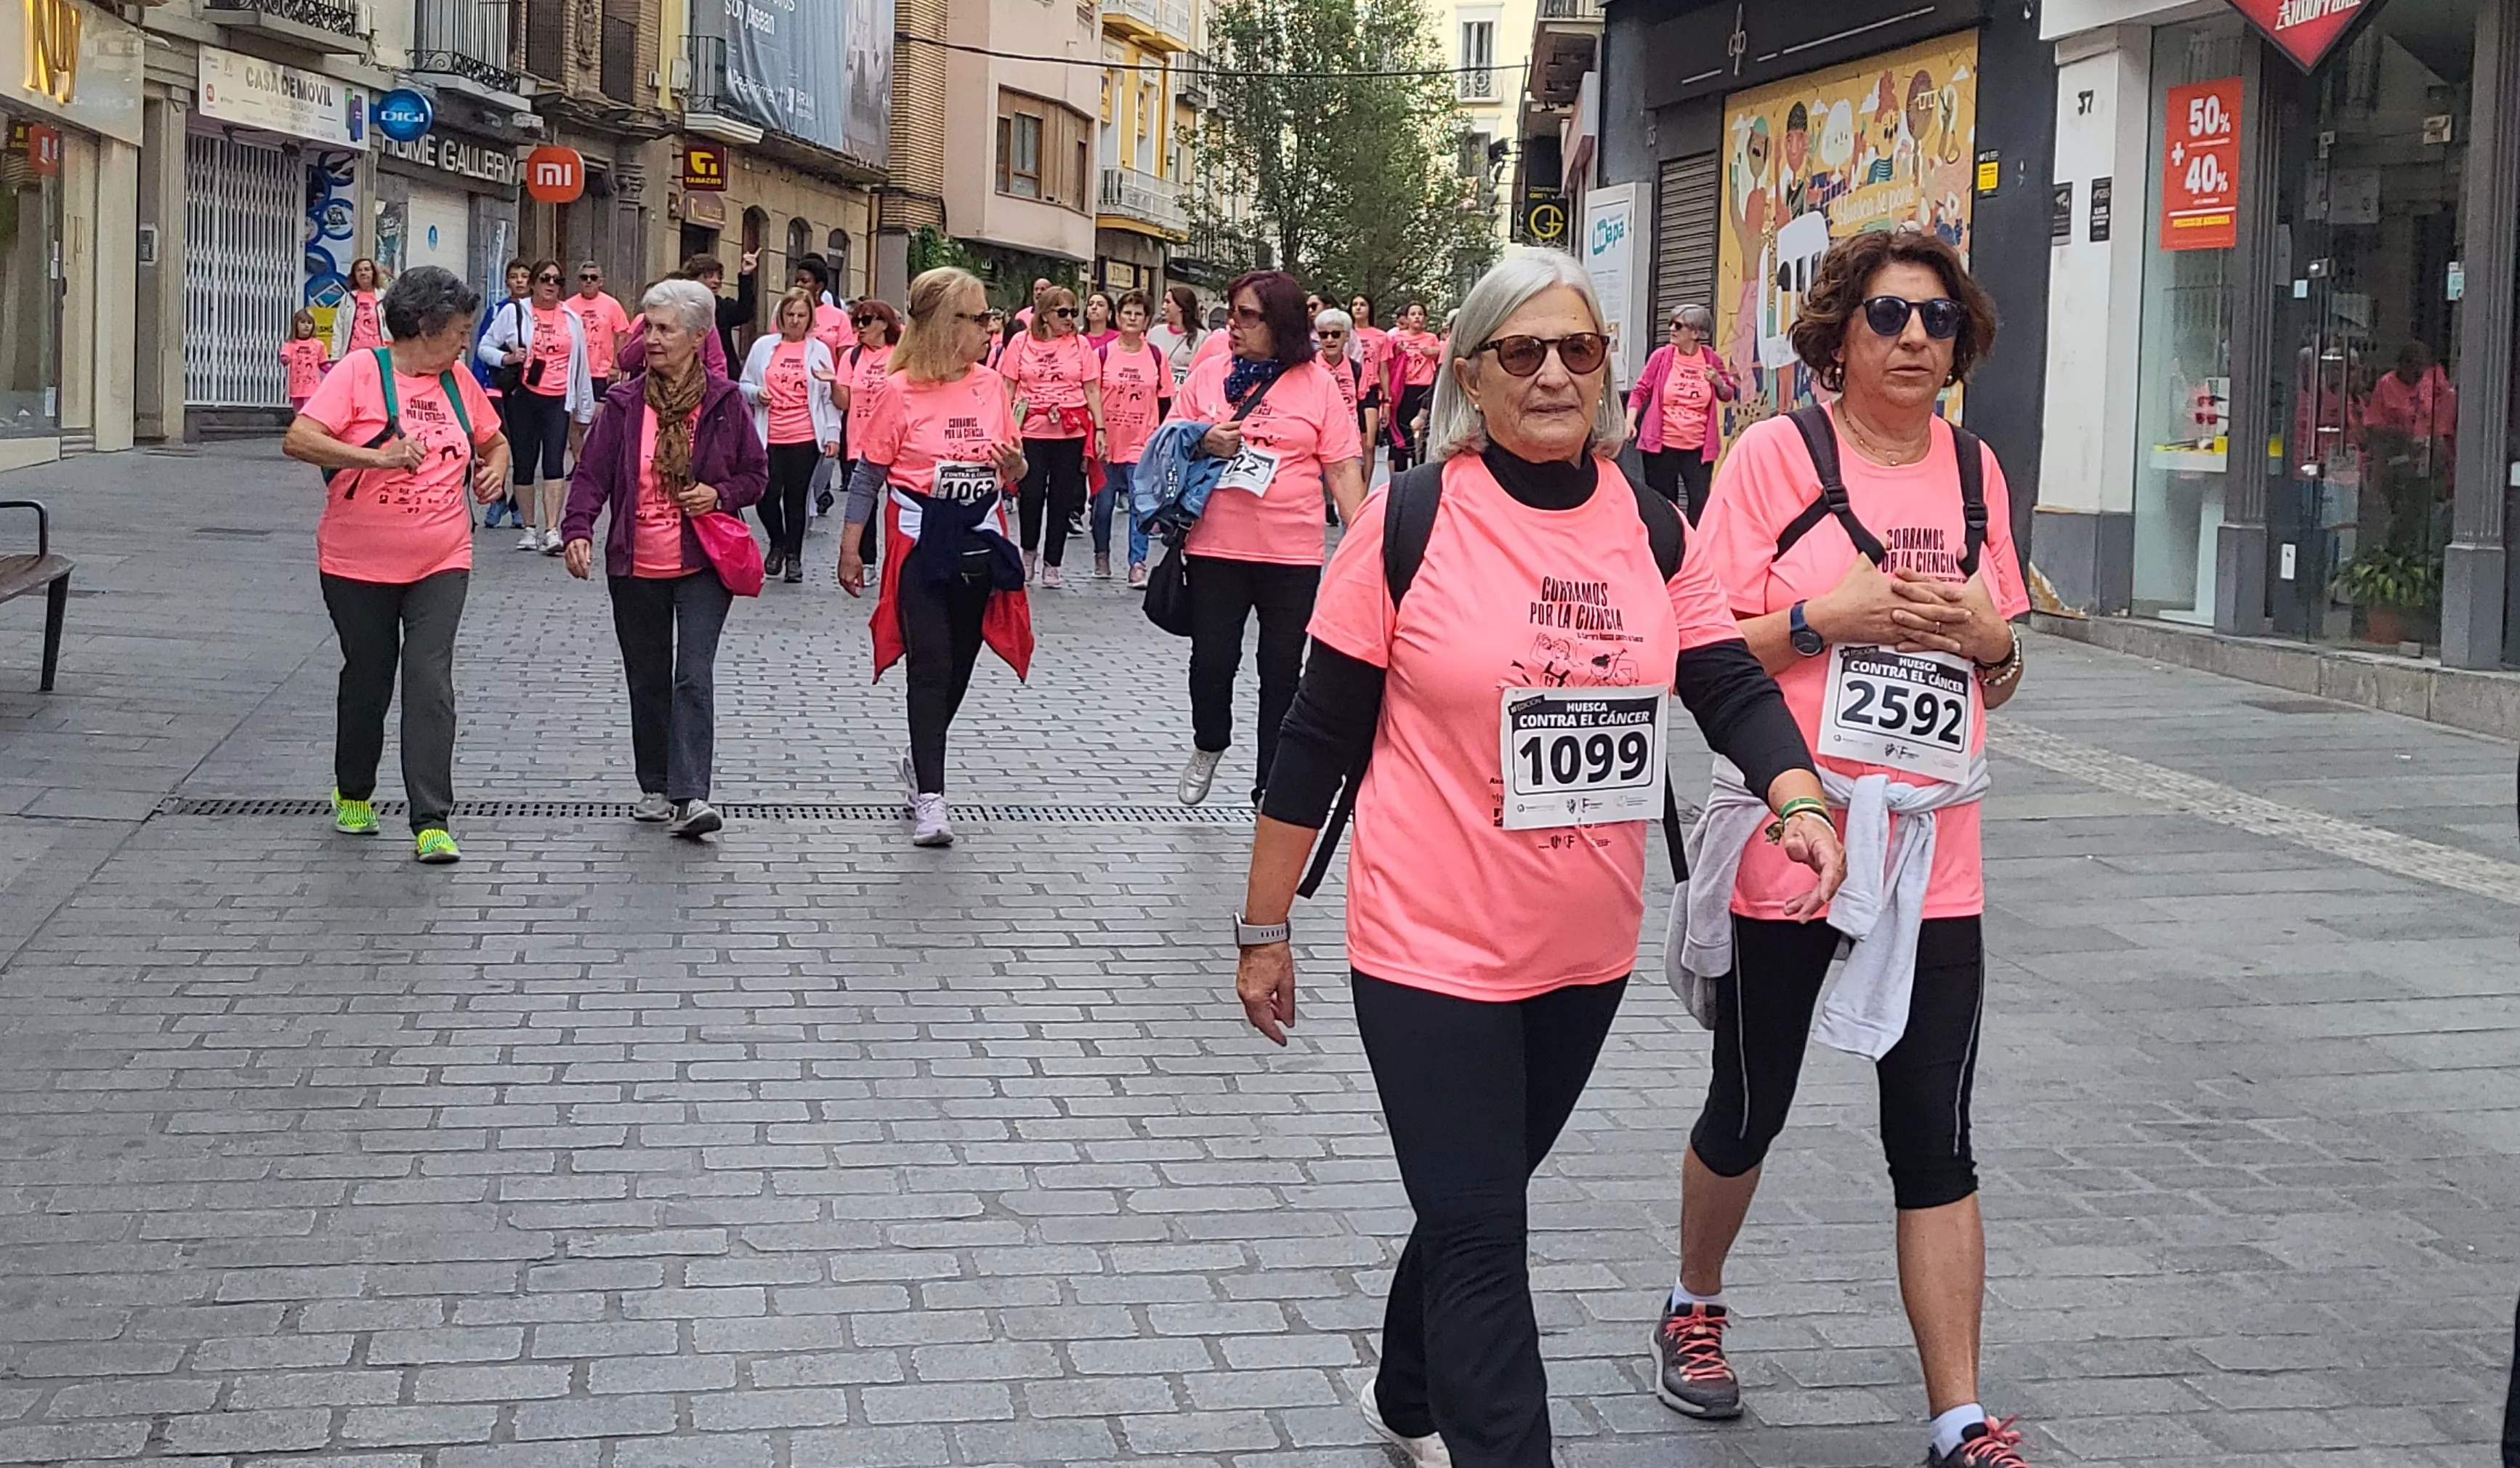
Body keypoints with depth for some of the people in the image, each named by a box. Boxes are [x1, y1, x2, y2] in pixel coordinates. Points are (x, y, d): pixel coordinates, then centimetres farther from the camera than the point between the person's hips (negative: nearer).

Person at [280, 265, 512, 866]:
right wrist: (378, 457, -27)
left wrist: (495, 468, 4)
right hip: (359, 566, -3)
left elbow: (494, 439, 26)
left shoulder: (458, 380, 7)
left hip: (441, 563, 3)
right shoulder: (361, 371, -9)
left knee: (431, 682, -9)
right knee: (367, 681, 11)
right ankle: (353, 794, 36)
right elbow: (298, 440, -19)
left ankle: (432, 824, -9)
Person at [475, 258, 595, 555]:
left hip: (557, 400, 0)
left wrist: (584, 405, 17)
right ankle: (530, 530, 15)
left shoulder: (571, 320, 12)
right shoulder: (514, 312, 5)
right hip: (523, 397, 0)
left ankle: (552, 531, -19)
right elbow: (485, 347, 8)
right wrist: (506, 358, -12)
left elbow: (581, 364, 16)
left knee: (553, 461, -13)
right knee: (524, 463, 5)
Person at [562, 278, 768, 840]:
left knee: (694, 677, -12)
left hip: (703, 566, -2)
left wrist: (720, 495, -13)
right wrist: (578, 529, -19)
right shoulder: (624, 404, -1)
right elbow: (593, 474, -3)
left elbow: (756, 472, 7)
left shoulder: (725, 402, -3)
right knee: (647, 680, 12)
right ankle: (655, 788, 25)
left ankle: (690, 795, -15)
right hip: (637, 567, 2)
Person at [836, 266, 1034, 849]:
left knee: (958, 667, 13)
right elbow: (867, 476, -4)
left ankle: (922, 761, 35)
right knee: (931, 667, -9)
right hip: (921, 545, -5)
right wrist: (849, 549, -4)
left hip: (979, 545, 5)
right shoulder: (898, 391, -9)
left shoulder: (991, 386, 5)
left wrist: (1015, 466, -9)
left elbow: (1011, 472, 15)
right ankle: (929, 797, -6)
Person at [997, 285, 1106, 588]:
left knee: (1062, 498, 3)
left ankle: (1051, 564, 12)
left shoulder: (1080, 345, 5)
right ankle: (1029, 551, 21)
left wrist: (1099, 429, 1)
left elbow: (1092, 391, 7)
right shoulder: (1022, 343, 3)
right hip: (1031, 430, -1)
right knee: (1031, 493, -3)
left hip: (1070, 432, 1)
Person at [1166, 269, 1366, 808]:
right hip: (1216, 546, 1)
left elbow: (1342, 467, 0)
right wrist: (1202, 445, -9)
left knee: (1282, 671, 6)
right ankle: (1208, 746, 31)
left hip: (1292, 551, -1)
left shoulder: (1317, 382, 0)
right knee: (1212, 660, 1)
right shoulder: (1209, 373, 5)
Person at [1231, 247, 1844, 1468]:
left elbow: (1732, 688, -3)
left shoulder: (1651, 528, 1)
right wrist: (1264, 928, -5)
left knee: (1482, 1198, 23)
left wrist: (1800, 801, -23)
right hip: (1432, 946, -5)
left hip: (1589, 949, 5)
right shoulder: (1411, 522, -12)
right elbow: (1317, 737, -8)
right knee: (1484, 1239, -4)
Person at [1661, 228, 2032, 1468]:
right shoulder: (1778, 453, -6)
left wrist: (1987, 638, -6)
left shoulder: (1975, 469, 7)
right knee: (1748, 1111, 14)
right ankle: (1695, 1311, 40)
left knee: (1935, 1143, 2)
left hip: (1930, 852, 3)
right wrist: (1826, 618, -20)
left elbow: (2001, 672, 15)